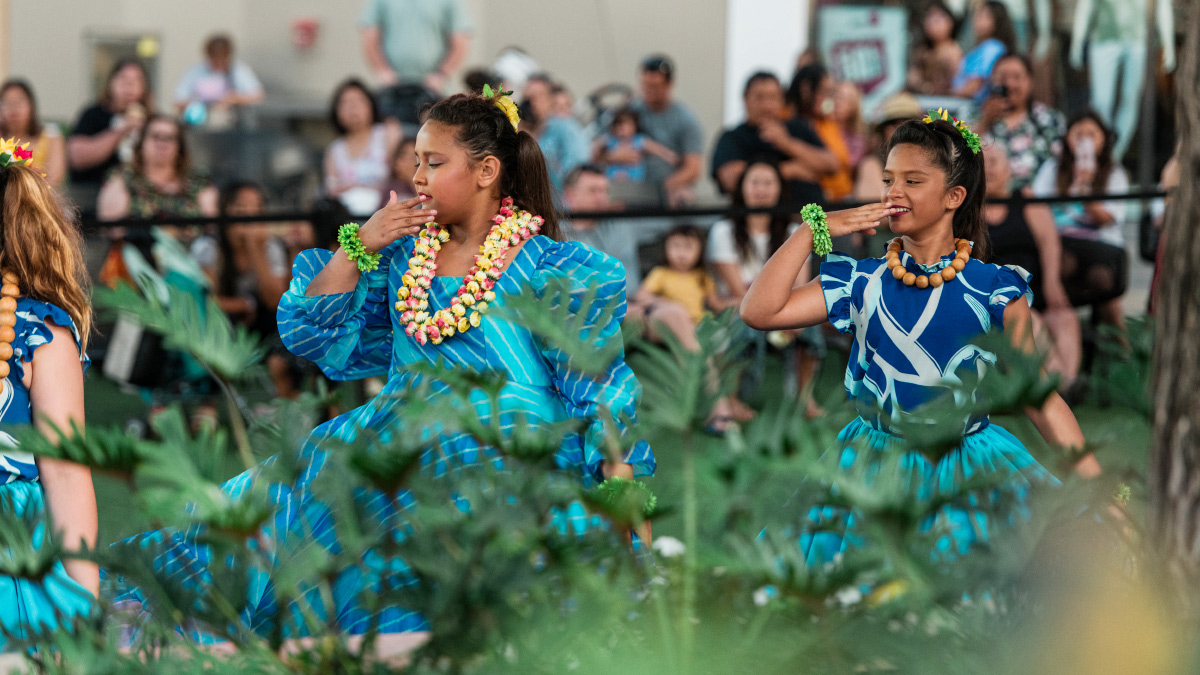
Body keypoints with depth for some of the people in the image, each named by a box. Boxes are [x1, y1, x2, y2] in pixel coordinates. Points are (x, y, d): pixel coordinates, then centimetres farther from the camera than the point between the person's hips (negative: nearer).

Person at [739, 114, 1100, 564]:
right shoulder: (862, 283, 3)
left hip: (969, 473, -1)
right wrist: (812, 230, -5)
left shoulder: (994, 290, -3)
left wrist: (1098, 488, -6)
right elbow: (758, 312, -6)